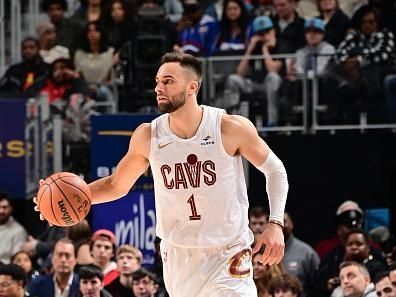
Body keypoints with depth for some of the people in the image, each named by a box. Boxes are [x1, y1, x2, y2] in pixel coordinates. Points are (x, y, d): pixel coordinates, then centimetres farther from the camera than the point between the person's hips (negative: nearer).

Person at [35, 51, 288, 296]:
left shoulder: (231, 128, -13)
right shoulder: (148, 136, -4)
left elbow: (275, 170, 0)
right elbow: (117, 185, 10)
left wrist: (275, 224, -12)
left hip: (228, 257, -3)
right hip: (178, 258, 3)